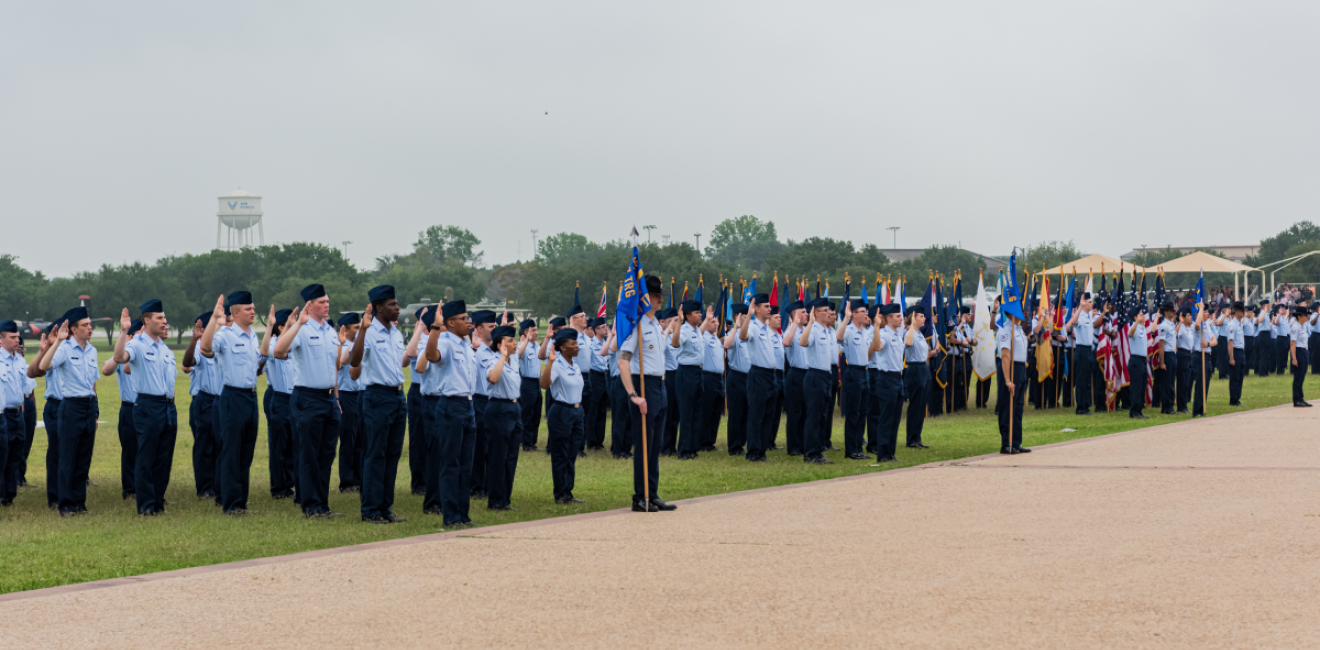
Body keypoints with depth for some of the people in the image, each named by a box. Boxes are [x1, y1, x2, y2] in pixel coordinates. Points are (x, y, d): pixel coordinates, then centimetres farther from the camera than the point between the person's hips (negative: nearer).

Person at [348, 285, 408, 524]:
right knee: (375, 455, -3)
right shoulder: (369, 332, -11)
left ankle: (386, 507, 17)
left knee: (393, 454, 10)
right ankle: (371, 510, 2)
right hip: (378, 395, -8)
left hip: (398, 395, 8)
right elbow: (354, 361, -27)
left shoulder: (396, 334, 13)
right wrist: (363, 327, -34)